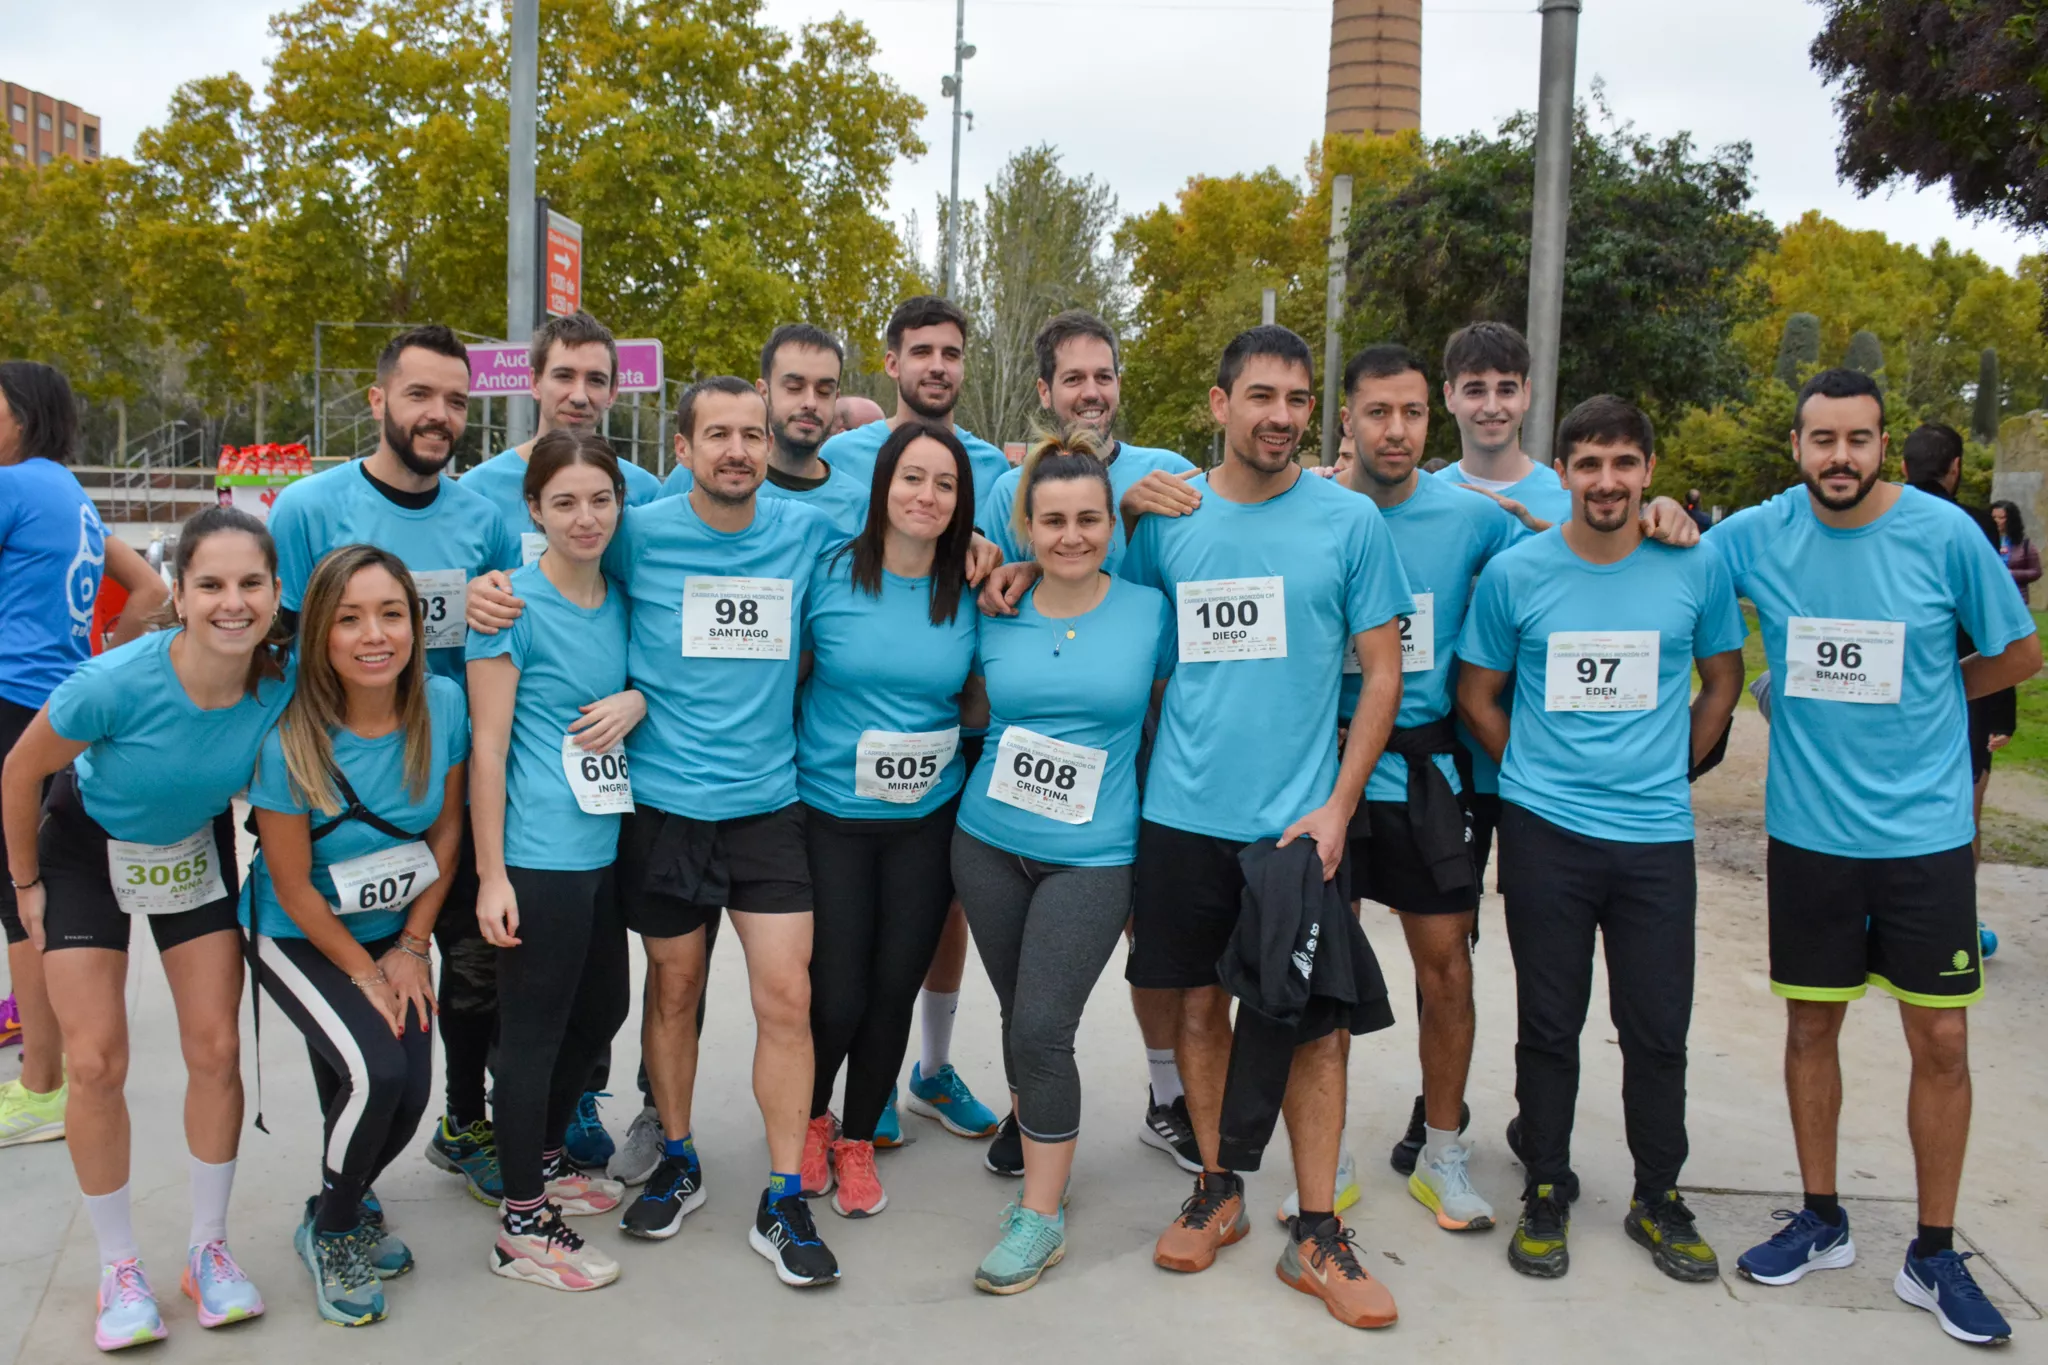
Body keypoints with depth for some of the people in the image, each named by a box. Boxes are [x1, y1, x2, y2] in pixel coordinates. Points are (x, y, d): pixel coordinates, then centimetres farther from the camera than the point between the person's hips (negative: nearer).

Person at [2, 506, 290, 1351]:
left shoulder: (285, 683, -28)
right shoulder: (118, 683, -35)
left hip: (196, 846, 3)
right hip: (86, 845, -2)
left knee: (216, 1050, 1)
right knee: (97, 1063, -5)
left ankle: (209, 1249, 19)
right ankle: (119, 1268, 14)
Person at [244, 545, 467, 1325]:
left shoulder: (443, 705, -16)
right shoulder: (289, 739, -26)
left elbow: (447, 831, -3)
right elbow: (293, 887, -16)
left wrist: (411, 947, -3)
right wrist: (364, 973, -10)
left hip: (395, 933, 4)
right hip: (300, 939, -4)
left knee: (410, 1091, -7)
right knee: (376, 1071, -22)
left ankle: (348, 1197, 29)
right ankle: (331, 1231, 8)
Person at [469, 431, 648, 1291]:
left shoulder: (620, 600, 9)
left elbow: (651, 682, 20)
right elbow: (488, 744, -12)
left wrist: (636, 700, -5)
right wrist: (491, 873, -15)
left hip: (605, 845, 8)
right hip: (538, 855, -8)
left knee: (603, 1009, 19)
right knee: (533, 1029, 2)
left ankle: (544, 1161, 40)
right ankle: (521, 1227, 15)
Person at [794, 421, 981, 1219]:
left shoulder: (970, 595, 1)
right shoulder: (829, 577, -6)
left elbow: (980, 709, 10)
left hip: (927, 821, 2)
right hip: (830, 817, -2)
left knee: (895, 991, 8)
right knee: (837, 997, -2)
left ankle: (857, 1140, 32)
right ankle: (809, 1120, 31)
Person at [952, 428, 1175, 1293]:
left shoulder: (1149, 612, -4)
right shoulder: (996, 617, 1)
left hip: (1092, 856, -3)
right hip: (988, 842, 3)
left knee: (1043, 1029, -8)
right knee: (1018, 1018, 13)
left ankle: (1042, 1216, 6)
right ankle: (1040, 1156, 33)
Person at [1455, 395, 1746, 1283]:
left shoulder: (1697, 569, -1)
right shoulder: (1514, 573, -3)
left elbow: (1722, 680, 14)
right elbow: (1477, 695, 7)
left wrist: (1669, 769, 10)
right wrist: (1535, 774, 4)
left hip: (1657, 837, 1)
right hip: (1544, 834, -1)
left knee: (1658, 1028, 7)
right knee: (1549, 1025, 8)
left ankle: (1660, 1200, 26)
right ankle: (1546, 1191, 24)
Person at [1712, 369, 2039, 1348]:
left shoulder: (1944, 534, -8)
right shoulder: (1758, 534, -4)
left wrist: (1916, 697, 0)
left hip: (1924, 833, -1)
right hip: (1808, 830, 2)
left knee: (1940, 1042, 4)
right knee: (1810, 1027, 12)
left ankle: (1933, 1256, 20)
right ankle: (1820, 1221, 29)